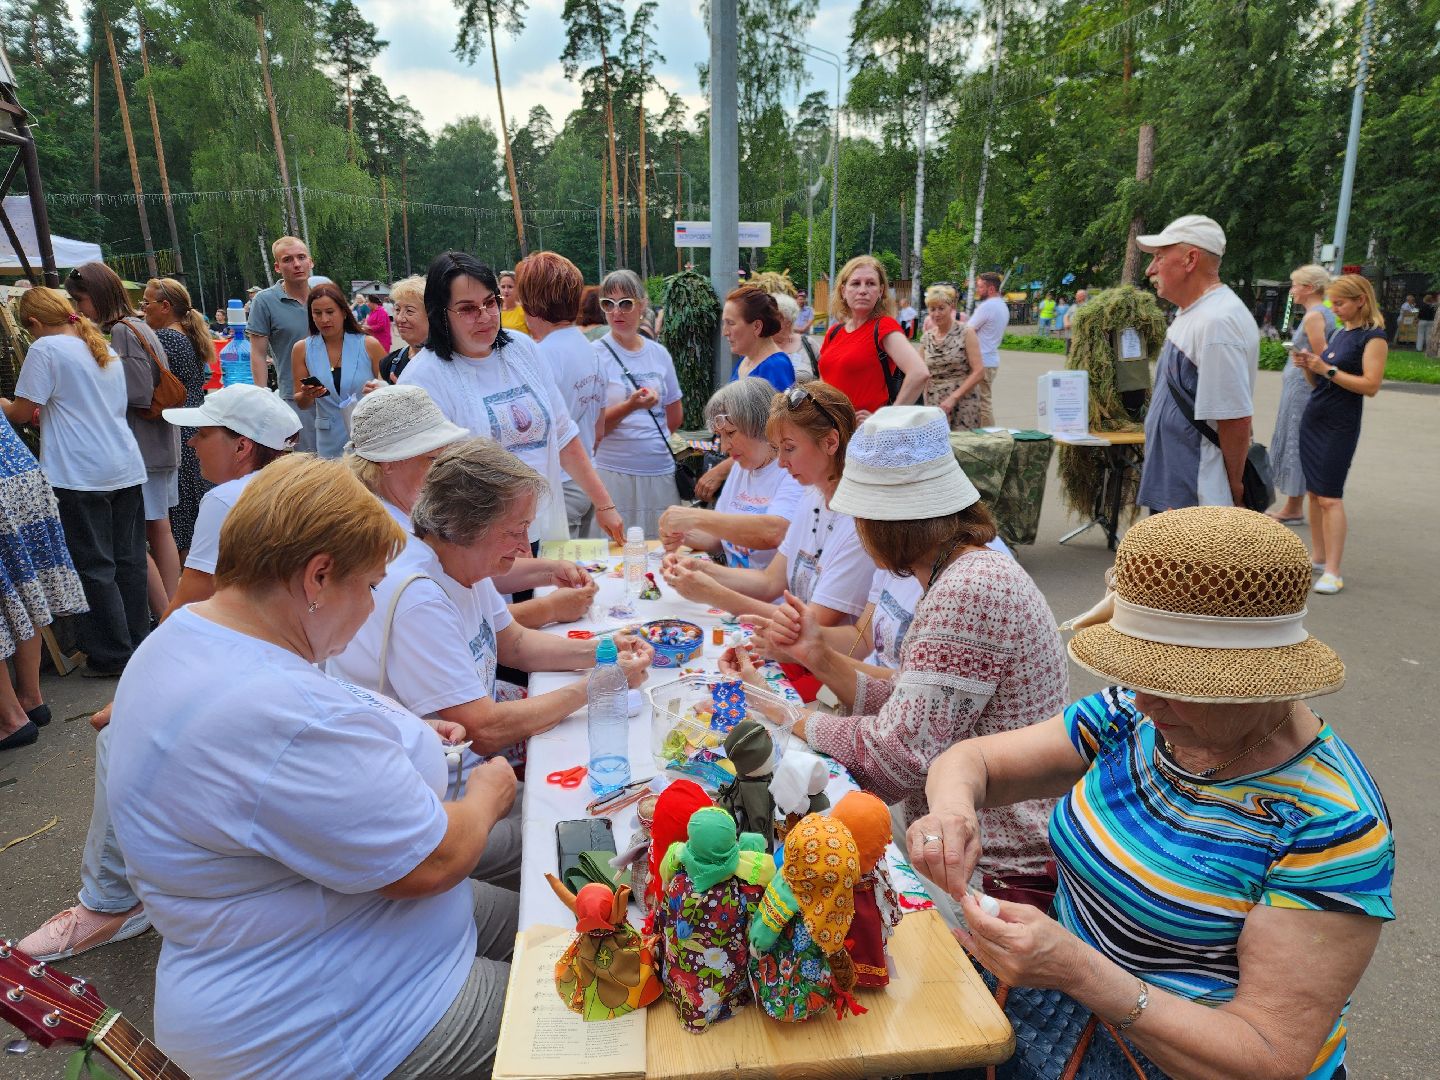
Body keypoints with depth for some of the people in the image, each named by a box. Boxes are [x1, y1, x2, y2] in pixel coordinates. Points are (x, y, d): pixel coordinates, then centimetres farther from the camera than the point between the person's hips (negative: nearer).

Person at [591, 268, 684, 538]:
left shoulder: (659, 353, 8)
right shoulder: (596, 354, -5)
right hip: (613, 472, -4)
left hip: (660, 471, 4)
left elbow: (675, 416, 19)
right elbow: (593, 426, -12)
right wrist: (631, 406, -24)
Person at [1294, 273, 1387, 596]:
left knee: (1330, 497, -11)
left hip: (1340, 426, -7)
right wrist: (1308, 366, -1)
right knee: (1314, 492, 9)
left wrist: (1327, 369, -19)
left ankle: (1333, 573, -8)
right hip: (1313, 419, 7)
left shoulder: (1373, 337, -7)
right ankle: (1318, 558, 18)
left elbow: (1370, 386, -16)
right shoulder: (1338, 333, 14)